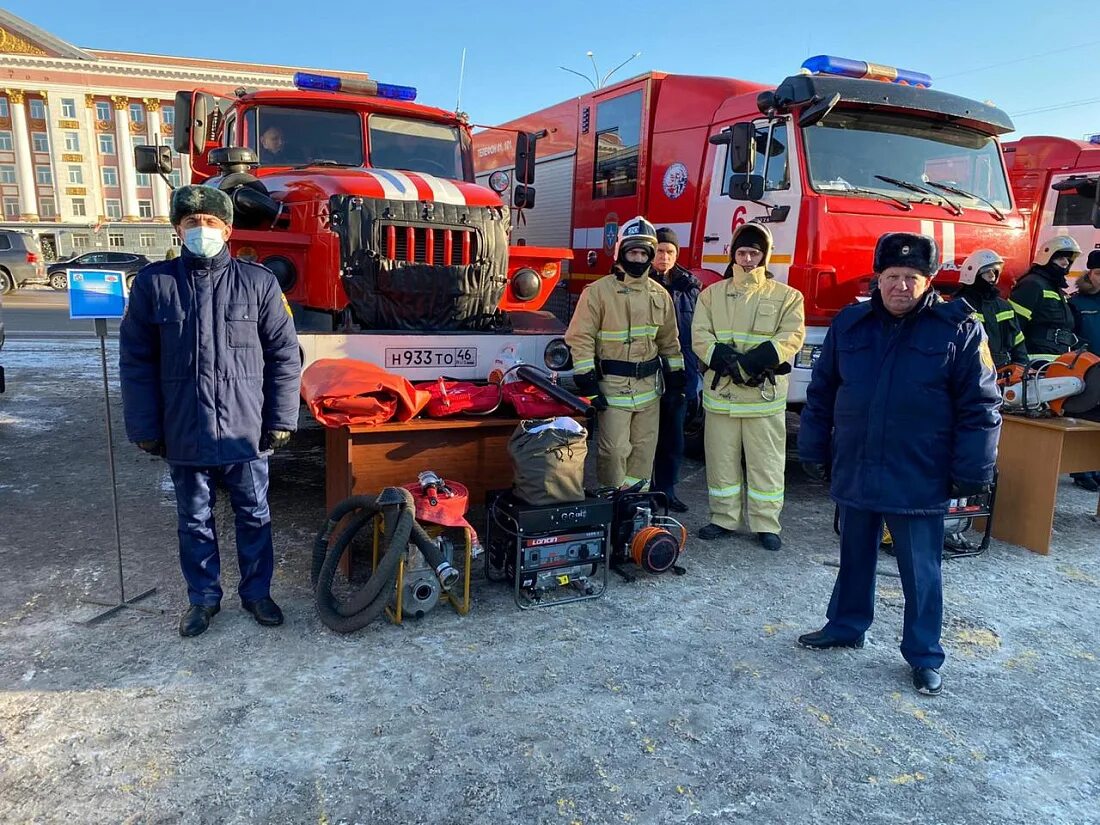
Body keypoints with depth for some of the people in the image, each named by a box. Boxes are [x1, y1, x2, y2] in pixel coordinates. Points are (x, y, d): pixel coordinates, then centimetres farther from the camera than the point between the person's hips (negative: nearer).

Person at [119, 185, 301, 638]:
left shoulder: (258, 282, -3)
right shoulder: (153, 283, -1)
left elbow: (284, 355, -1)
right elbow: (136, 361, 2)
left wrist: (282, 419, -4)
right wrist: (144, 427, 0)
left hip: (246, 429, -1)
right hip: (183, 432, 1)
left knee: (254, 516, 12)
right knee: (194, 520, 14)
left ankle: (257, 591, 30)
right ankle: (203, 597, 32)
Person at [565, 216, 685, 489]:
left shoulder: (660, 295, 10)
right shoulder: (599, 291, -7)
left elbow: (669, 340, 17)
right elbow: (581, 338, -10)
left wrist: (676, 375, 13)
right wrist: (587, 381, -15)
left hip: (649, 385, 6)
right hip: (613, 384, -5)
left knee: (644, 450, 11)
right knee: (614, 450, -5)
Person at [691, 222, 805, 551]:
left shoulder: (786, 296, 4)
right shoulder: (712, 294, 9)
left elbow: (791, 336, -7)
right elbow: (700, 335, 0)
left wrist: (756, 359, -21)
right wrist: (723, 357, -18)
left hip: (765, 393, -2)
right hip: (721, 391, 2)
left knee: (766, 461, 3)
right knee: (721, 459, 10)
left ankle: (766, 524, 15)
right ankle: (724, 518, 23)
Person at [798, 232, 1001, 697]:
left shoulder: (959, 331, -7)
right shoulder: (849, 325, 2)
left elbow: (980, 407, -5)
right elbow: (821, 394, 8)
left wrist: (970, 473, -8)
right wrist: (814, 451, 8)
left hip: (918, 481, -3)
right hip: (854, 474, 4)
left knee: (921, 572, 9)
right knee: (855, 559, 20)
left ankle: (924, 656, 26)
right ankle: (845, 627, 39)